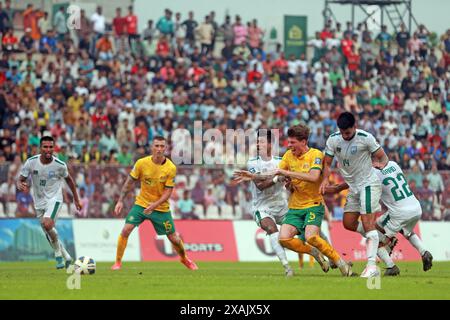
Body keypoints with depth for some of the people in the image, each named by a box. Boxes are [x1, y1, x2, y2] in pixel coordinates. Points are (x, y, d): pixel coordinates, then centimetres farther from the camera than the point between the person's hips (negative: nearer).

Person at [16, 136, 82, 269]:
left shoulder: (60, 165, -13)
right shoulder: (31, 162, -11)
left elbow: (68, 179, 6)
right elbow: (20, 180, -4)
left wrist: (76, 199, 12)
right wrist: (20, 185, -30)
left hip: (54, 199, -4)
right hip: (39, 202, 4)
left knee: (47, 224, -29)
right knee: (49, 234, 9)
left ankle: (58, 253, -9)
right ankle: (66, 256, 30)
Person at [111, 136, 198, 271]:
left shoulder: (171, 168, -15)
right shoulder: (141, 163, -13)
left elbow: (168, 192, -13)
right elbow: (130, 182, 0)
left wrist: (155, 205, -27)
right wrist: (120, 201, -3)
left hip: (161, 208, 0)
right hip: (141, 204, 0)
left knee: (173, 238, 6)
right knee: (126, 230, -17)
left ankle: (184, 259, 37)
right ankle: (118, 262, -3)